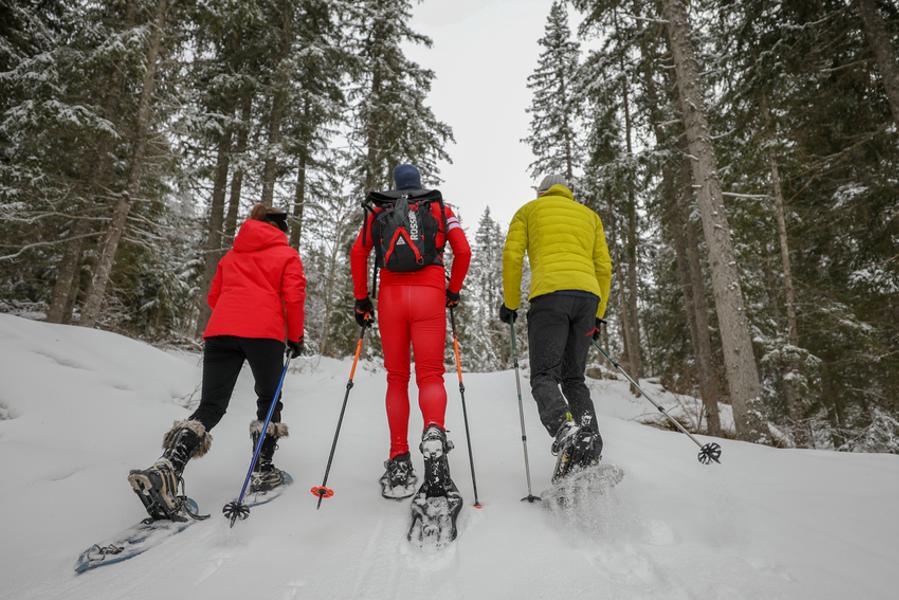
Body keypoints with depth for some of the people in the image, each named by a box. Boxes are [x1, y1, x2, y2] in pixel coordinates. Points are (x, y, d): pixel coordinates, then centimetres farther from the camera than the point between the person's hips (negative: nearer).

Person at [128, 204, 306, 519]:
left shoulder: (231, 254, 27)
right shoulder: (287, 254, 13)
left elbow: (213, 297, 25)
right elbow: (294, 296, 0)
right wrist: (295, 337, 9)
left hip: (220, 330, 4)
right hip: (264, 333, -4)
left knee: (211, 406, 2)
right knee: (269, 401, 14)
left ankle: (165, 470, -18)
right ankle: (263, 472, 16)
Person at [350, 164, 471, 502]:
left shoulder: (380, 211, 19)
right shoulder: (439, 208, 18)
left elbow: (358, 253, 7)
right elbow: (463, 251, 6)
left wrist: (361, 300, 12)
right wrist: (453, 291, 17)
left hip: (390, 296, 1)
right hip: (430, 295, -1)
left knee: (397, 378, 7)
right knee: (430, 375, 0)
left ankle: (399, 461, 3)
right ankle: (434, 431, -30)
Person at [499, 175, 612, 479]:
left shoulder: (529, 209, 21)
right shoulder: (590, 214, 30)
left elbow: (512, 256, 7)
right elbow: (604, 267, 20)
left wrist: (510, 303, 13)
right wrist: (598, 315, 22)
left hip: (550, 294, -4)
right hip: (588, 295, 4)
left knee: (544, 377, -6)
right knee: (574, 379, 9)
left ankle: (565, 428, -34)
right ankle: (591, 454, -5)